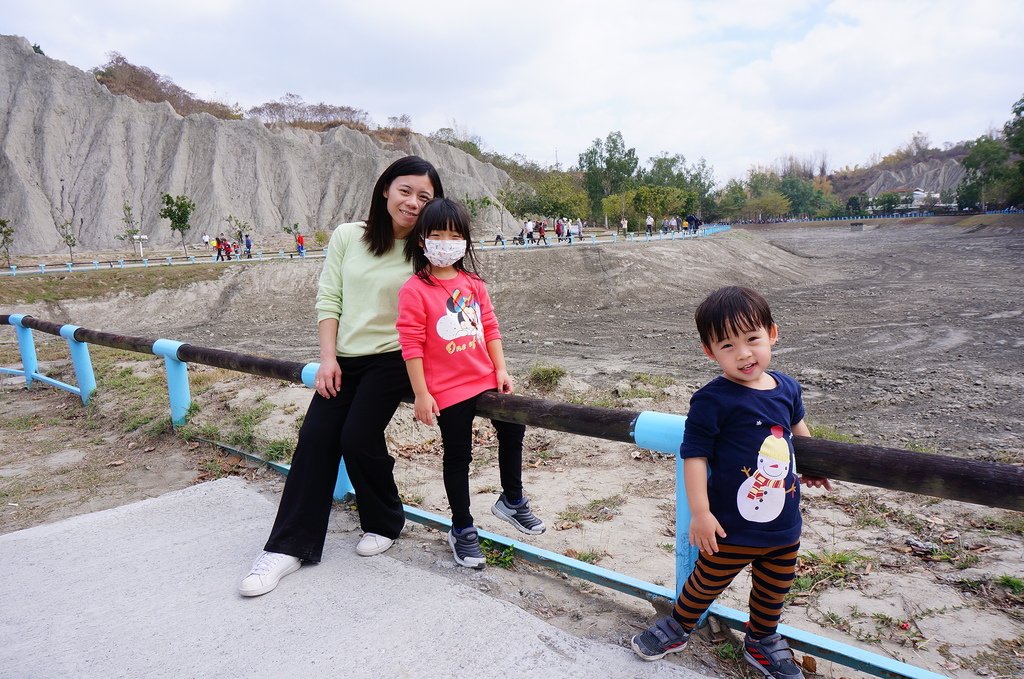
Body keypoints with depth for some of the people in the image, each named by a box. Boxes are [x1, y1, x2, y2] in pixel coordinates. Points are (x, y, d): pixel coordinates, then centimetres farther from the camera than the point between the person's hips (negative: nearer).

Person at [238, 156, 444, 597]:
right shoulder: (347, 237, 2)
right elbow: (327, 299, 2)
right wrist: (328, 358, -5)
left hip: (392, 360, -3)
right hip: (344, 360, 3)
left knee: (358, 437, -15)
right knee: (315, 438, -7)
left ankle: (384, 523, 13)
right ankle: (289, 547, 4)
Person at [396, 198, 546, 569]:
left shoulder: (473, 283, 3)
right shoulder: (414, 291, -14)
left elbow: (490, 328, 8)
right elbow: (411, 346, -14)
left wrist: (501, 370, 4)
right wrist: (421, 394, -15)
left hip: (486, 380, 6)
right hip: (448, 389, -6)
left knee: (513, 431, 19)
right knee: (458, 457, 7)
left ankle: (512, 500, 42)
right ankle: (462, 529, 26)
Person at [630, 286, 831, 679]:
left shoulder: (787, 388, -3)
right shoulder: (713, 401, -23)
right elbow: (694, 455, -21)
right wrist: (700, 512, -22)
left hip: (785, 526, 6)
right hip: (732, 527, -5)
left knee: (774, 592, 25)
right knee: (706, 584, 16)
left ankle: (762, 642, 51)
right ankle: (678, 627, 43)